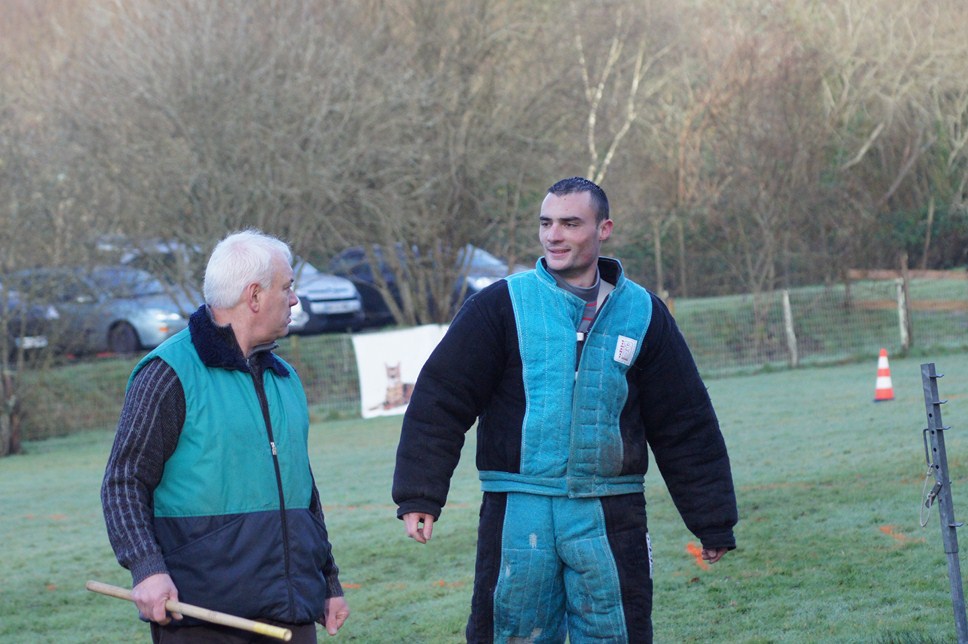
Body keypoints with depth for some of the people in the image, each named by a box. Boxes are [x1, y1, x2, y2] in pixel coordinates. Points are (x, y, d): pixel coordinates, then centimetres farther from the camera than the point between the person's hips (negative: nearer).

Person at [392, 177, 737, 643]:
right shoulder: (502, 306, 1)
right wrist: (419, 497, -11)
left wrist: (713, 523, 12)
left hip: (610, 518, 1)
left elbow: (687, 426, 12)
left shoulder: (643, 314, 7)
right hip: (519, 516, -1)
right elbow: (440, 400, -2)